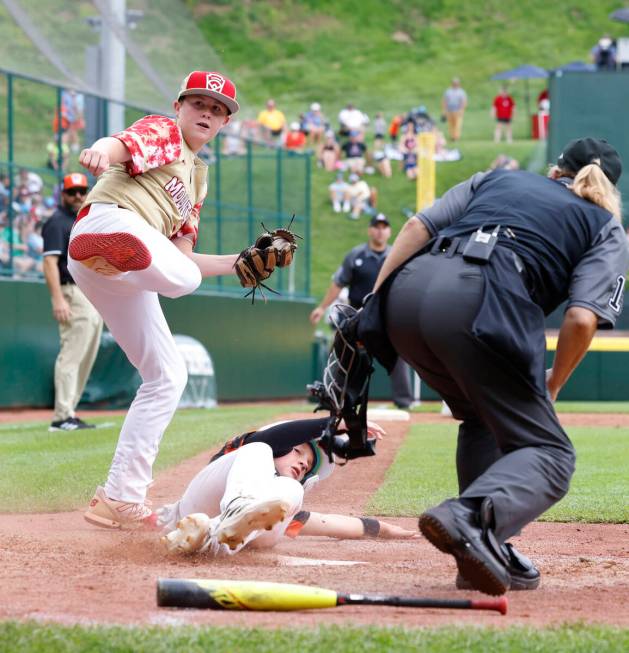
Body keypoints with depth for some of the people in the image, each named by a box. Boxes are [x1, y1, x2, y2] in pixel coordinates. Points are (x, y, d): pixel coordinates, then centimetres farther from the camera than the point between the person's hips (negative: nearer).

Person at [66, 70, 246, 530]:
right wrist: (99, 152, -37)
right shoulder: (161, 132, 13)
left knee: (167, 376, 10)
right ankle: (108, 248, -73)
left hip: (125, 278, 9)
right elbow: (121, 144, -14)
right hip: (108, 219, -8)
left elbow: (181, 260, 32)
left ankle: (120, 499, 11)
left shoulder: (196, 178, 37)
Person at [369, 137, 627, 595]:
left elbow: (418, 226, 19)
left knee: (483, 419, 28)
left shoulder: (497, 178, 34)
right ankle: (470, 519, -29)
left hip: (407, 288, 6)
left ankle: (488, 555, 16)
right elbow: (582, 318, 4)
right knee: (548, 453, 1)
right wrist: (551, 387, 19)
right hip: (485, 304, -5)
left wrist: (371, 307, 14)